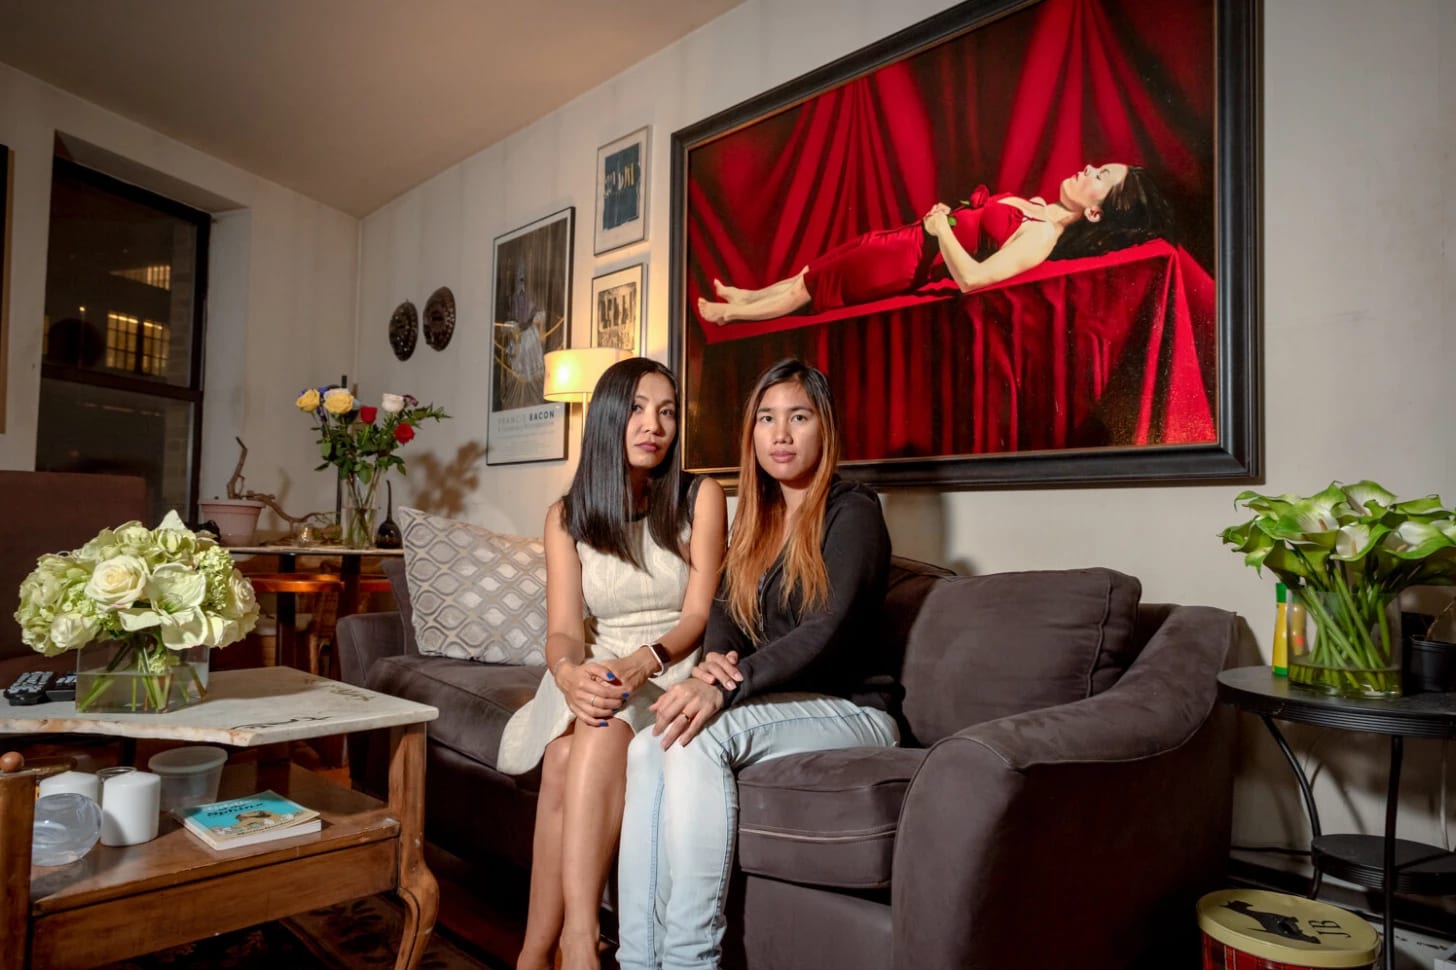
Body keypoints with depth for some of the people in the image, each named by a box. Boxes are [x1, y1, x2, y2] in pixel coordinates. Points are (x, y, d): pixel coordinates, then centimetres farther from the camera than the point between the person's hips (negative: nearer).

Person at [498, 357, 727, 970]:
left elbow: (698, 616, -6)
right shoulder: (567, 516, 7)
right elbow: (563, 630, -2)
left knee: (602, 734, -33)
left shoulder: (700, 499, 0)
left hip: (674, 670, -2)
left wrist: (643, 662, -27)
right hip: (595, 675, 3)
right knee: (564, 753, -30)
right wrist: (570, 673, -27)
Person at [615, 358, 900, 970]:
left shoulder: (852, 512, -6)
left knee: (698, 739, -31)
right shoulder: (756, 517, 16)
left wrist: (725, 690, -31)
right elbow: (725, 609, 9)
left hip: (847, 710, -6)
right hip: (771, 707, 6)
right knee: (647, 748, -22)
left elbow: (827, 632, -19)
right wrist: (713, 659, -16)